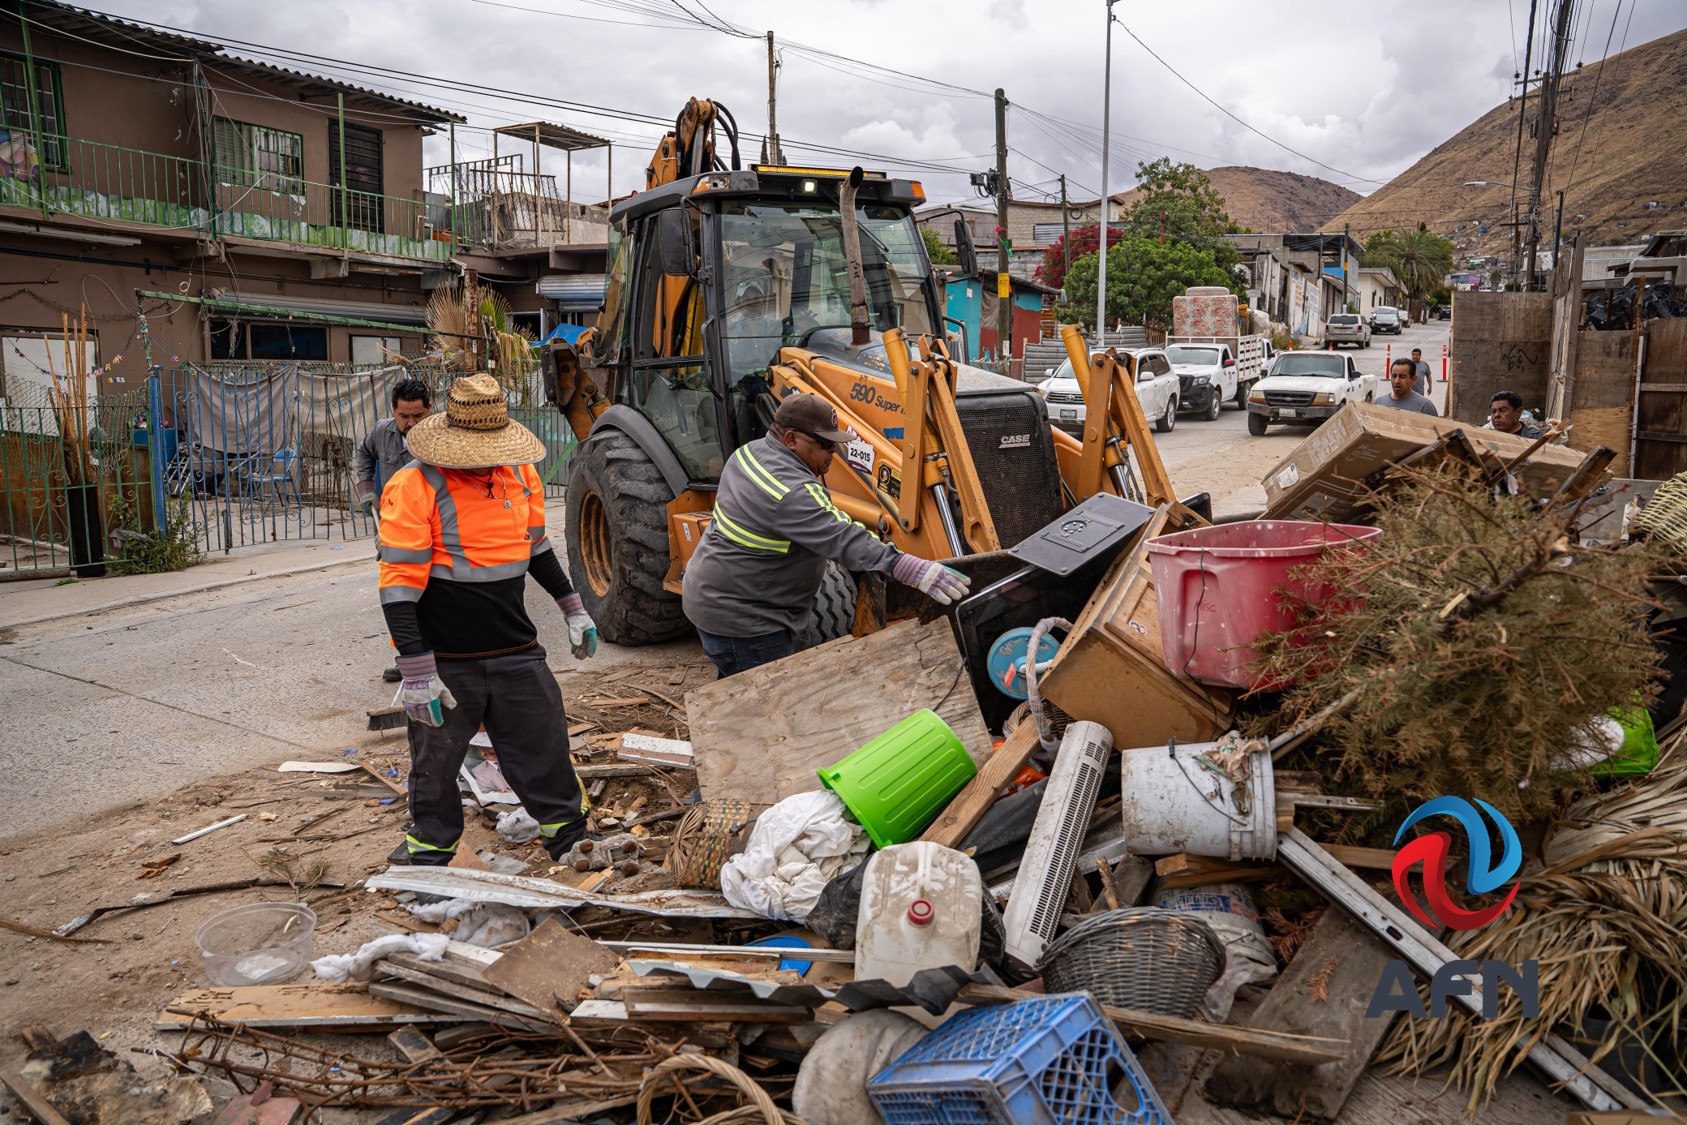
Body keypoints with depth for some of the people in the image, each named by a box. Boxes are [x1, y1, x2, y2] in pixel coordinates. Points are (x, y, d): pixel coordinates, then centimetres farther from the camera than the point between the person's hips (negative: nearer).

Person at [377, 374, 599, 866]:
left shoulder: (519, 473, 3)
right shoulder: (413, 486, -16)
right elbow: (399, 585, -17)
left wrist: (572, 608, 21)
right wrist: (416, 671, -20)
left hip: (516, 649, 5)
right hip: (445, 659, -4)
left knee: (544, 740, 12)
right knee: (436, 759, 11)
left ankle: (568, 832, 30)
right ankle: (430, 844, 33)